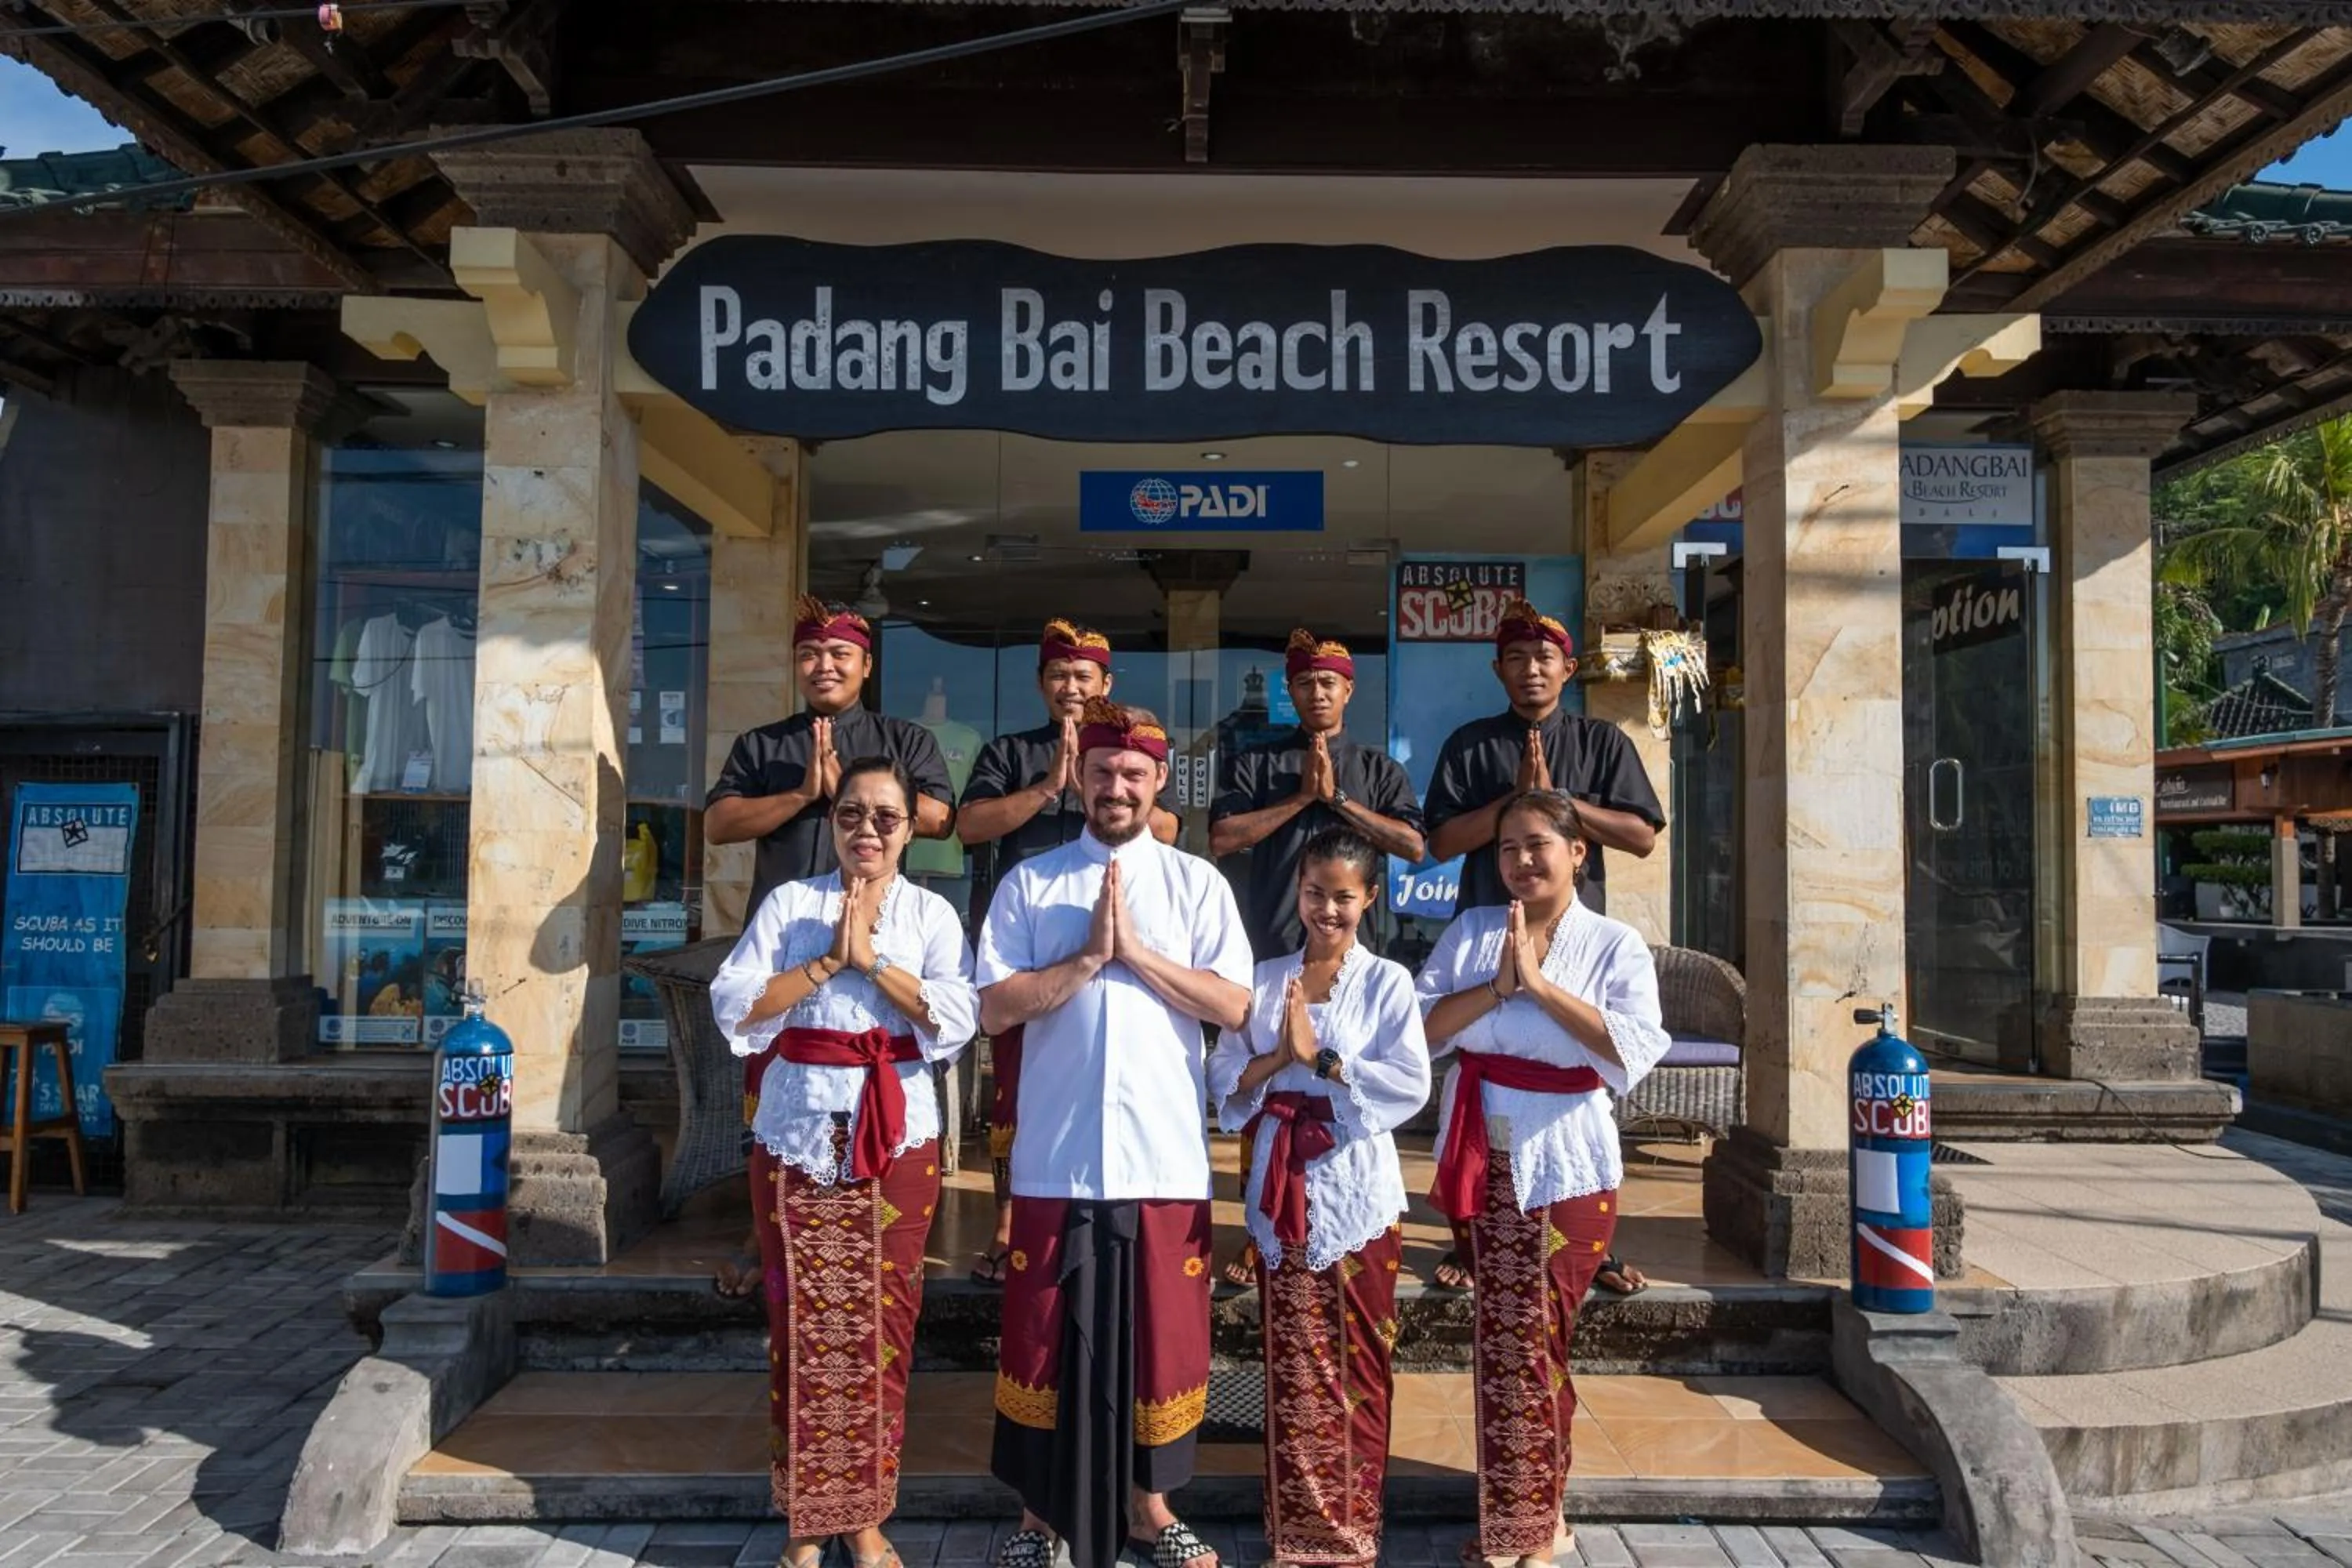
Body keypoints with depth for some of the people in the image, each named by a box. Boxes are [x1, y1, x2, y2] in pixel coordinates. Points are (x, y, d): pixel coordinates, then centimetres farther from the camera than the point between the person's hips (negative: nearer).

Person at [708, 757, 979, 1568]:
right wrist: (828, 962, -11)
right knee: (802, 1322, 3)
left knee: (880, 1324, 3)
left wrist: (872, 958, -12)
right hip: (796, 1135, 0)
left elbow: (956, 1019, -7)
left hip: (896, 1139, 0)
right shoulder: (788, 903, 6)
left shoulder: (932, 913, 6)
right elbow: (734, 1005, -4)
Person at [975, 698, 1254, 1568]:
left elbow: (1233, 1006, -5)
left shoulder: (1198, 883, 4)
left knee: (1161, 1333, 10)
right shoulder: (1030, 883, 3)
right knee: (1047, 1335, 8)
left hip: (1166, 1156, 1)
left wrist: (1136, 950, -11)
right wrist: (1089, 956, -12)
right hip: (1056, 1157, 0)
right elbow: (996, 1008, -4)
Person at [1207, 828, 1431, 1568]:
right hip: (1282, 1191, 2)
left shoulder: (1387, 981, -1)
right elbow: (1224, 1078, 3)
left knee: (1358, 1363, 6)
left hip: (1356, 1191, -2)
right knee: (1293, 1366, 7)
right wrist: (1277, 1058, -14)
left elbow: (1409, 1085, -11)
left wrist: (1319, 1059, -15)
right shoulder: (1264, 978, 7)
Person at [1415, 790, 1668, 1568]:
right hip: (1483, 1156, 3)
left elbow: (1633, 1051, -15)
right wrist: (1500, 985, -16)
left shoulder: (1616, 944, 0)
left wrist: (1539, 983, -18)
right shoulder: (1470, 931, 7)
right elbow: (1421, 1027, -4)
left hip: (1566, 1162, -3)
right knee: (1514, 1338, 7)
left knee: (1525, 1339, 0)